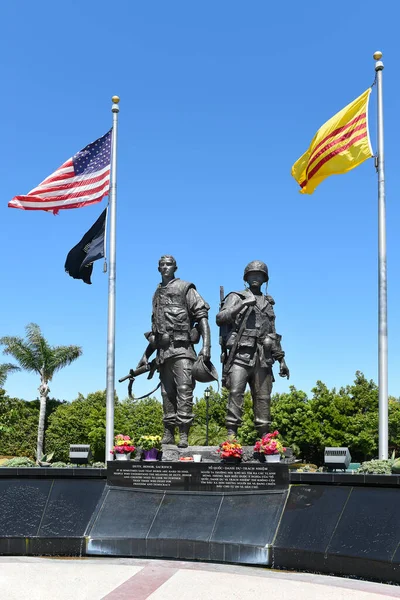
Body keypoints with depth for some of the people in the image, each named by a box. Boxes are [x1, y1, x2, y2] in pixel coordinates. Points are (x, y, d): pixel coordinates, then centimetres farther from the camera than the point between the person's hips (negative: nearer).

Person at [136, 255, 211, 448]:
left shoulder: (185, 288, 2)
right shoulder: (157, 294, 19)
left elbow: (202, 316, -6)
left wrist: (206, 345, -18)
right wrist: (146, 355, 21)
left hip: (182, 349, -6)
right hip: (163, 351, 6)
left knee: (184, 391, -11)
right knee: (167, 393, 7)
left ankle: (183, 436, -12)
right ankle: (168, 434, 11)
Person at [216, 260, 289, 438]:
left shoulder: (268, 303, 22)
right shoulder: (236, 297, 8)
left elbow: (272, 334, 24)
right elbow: (220, 319, -9)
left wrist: (281, 359, 18)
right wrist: (242, 304, -17)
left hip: (262, 357, 5)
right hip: (240, 354, -4)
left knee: (263, 397, 3)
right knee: (236, 392, -16)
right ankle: (231, 434, -17)